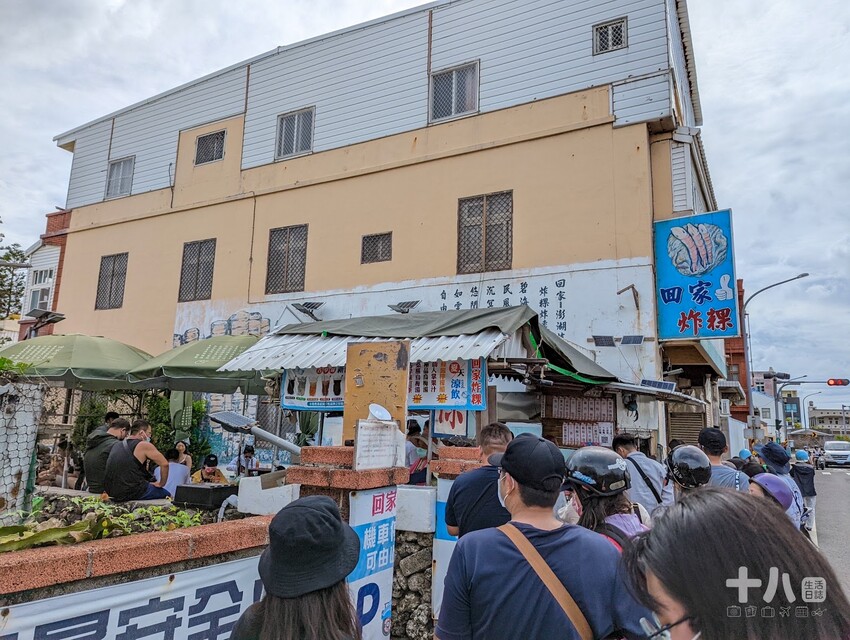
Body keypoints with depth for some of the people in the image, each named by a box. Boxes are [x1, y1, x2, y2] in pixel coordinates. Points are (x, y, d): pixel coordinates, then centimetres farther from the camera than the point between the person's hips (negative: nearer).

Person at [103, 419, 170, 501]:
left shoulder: (117, 446, 15)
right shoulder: (144, 445, -7)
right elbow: (164, 464, -8)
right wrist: (161, 484, 4)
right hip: (132, 493, -7)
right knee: (166, 494, 8)